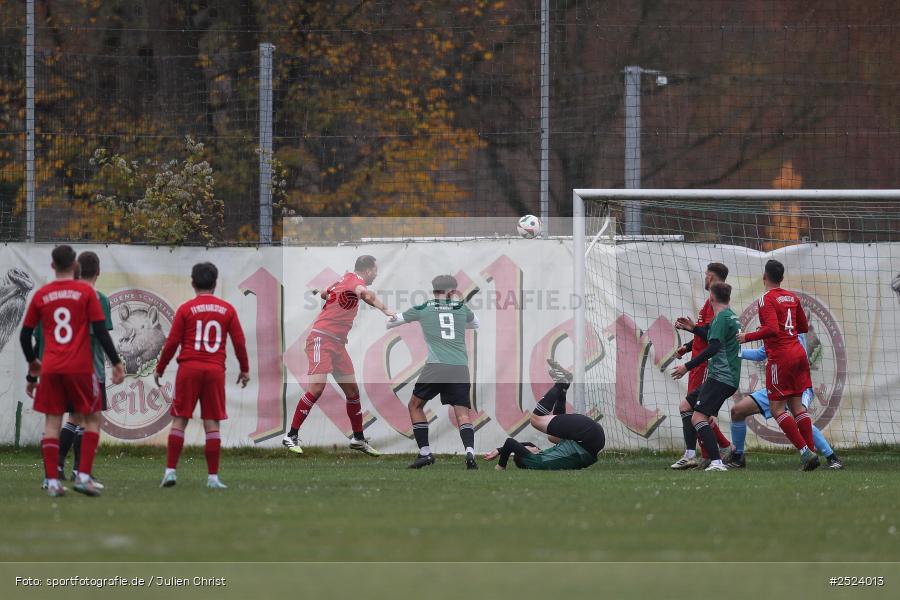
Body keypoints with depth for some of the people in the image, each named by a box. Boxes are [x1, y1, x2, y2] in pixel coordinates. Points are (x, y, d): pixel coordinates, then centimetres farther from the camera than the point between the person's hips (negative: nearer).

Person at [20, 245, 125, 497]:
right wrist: (116, 362, 1)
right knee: (92, 419, 9)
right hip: (80, 367, -2)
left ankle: (52, 482, -3)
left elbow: (25, 335, 11)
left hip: (50, 369, 2)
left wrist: (32, 363, 28)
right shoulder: (86, 292, -2)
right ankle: (83, 476, -4)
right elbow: (100, 331, -5)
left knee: (52, 422, 5)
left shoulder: (41, 295, 6)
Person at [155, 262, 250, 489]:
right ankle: (213, 477, 0)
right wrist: (245, 369, 19)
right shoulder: (227, 309, 6)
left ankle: (170, 471, -2)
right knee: (212, 424, 2)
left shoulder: (185, 309, 0)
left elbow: (172, 343, 0)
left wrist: (159, 369, 10)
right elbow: (239, 341, 7)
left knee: (180, 420, 3)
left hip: (189, 368, -1)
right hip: (216, 369, 1)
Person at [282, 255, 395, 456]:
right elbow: (364, 292, -37)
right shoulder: (355, 279, -11)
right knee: (317, 388, -18)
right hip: (322, 338, -10)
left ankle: (358, 439, 23)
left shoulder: (345, 279, 16)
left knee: (352, 391, 12)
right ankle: (291, 437, -15)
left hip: (337, 343, 10)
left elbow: (324, 294, 34)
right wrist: (385, 309, -43)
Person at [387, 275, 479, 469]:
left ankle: (425, 453, 9)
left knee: (415, 406, 17)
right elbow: (475, 324, 39)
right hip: (460, 368, 2)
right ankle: (470, 451, -27)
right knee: (463, 413, -2)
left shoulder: (423, 309, 11)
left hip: (436, 366, -2)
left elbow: (389, 323, 21)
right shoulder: (461, 308, 16)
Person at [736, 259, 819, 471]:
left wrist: (747, 337, -14)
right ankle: (811, 451, 3)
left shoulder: (767, 299, -11)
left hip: (780, 357, -7)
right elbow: (804, 327, 20)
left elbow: (772, 329, -23)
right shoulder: (792, 297, 12)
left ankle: (805, 451, -13)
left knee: (777, 408, -2)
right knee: (797, 405, 11)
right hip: (798, 352, 7)